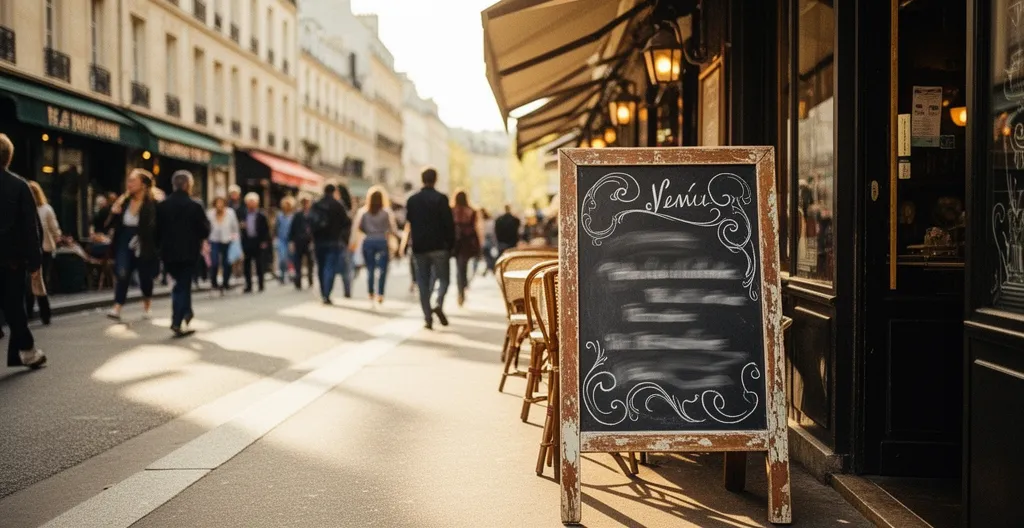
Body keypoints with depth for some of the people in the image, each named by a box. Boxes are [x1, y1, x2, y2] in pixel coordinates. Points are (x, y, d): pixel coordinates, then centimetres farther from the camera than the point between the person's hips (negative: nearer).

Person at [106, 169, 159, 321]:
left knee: (145, 278, 11)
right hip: (125, 244, 3)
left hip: (144, 247, -3)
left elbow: (155, 228, -11)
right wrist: (113, 213, -9)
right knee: (122, 275, -12)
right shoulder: (123, 201, 4)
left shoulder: (153, 204, -12)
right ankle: (117, 309, -17)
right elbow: (112, 224, 10)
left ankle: (147, 306, 36)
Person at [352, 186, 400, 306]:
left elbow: (357, 226, -1)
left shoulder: (363, 211, 0)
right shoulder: (387, 211, -4)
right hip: (382, 242, -2)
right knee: (382, 269, 1)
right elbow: (393, 228, -3)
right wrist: (396, 235, 18)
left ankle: (371, 294, 12)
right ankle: (380, 294, -8)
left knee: (370, 269, 9)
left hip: (368, 242, 2)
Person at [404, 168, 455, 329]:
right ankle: (439, 304, -17)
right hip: (439, 246, -3)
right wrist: (451, 245, -1)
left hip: (419, 247, 3)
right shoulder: (441, 199, -8)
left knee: (423, 281, 7)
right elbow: (449, 224, -10)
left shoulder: (412, 200, 5)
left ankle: (428, 317, 3)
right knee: (444, 278, 8)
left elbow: (409, 223, 11)